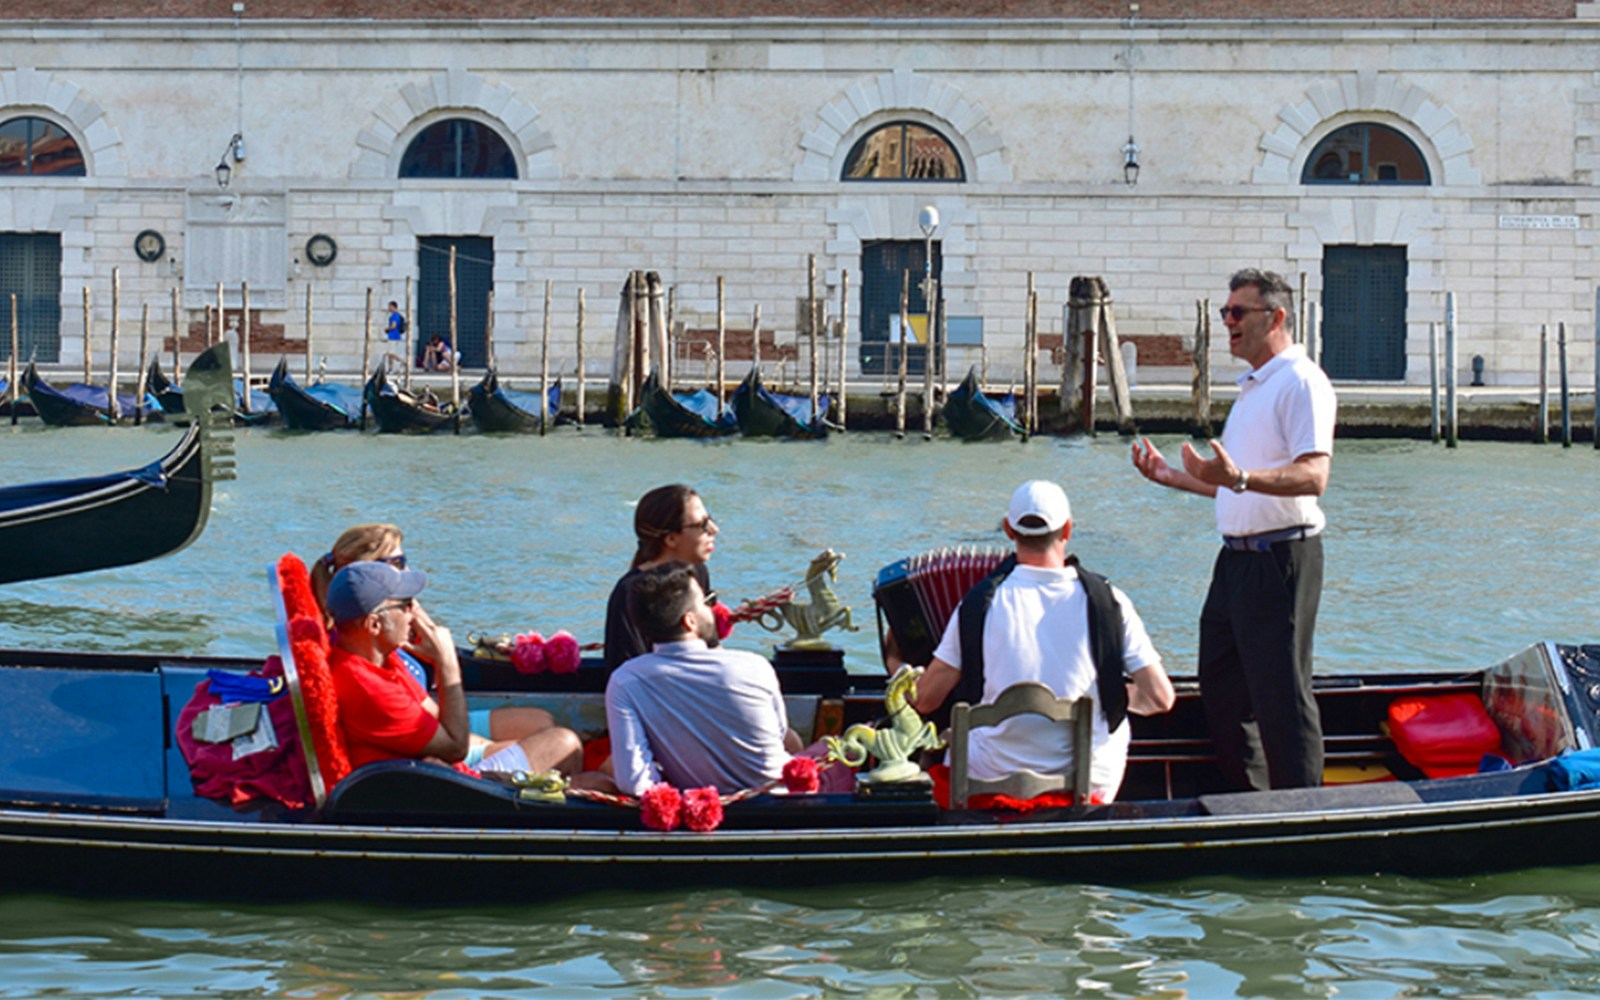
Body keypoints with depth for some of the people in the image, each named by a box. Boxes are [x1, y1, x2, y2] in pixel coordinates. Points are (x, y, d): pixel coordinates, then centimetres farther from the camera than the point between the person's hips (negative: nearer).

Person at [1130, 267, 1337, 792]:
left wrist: (1239, 477, -37)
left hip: (1280, 559, -10)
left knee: (1281, 694, -7)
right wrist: (1174, 477, 19)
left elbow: (1312, 476, -24)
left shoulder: (1301, 382, -12)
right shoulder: (1252, 387, 20)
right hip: (1236, 558, 10)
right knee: (1221, 688, 13)